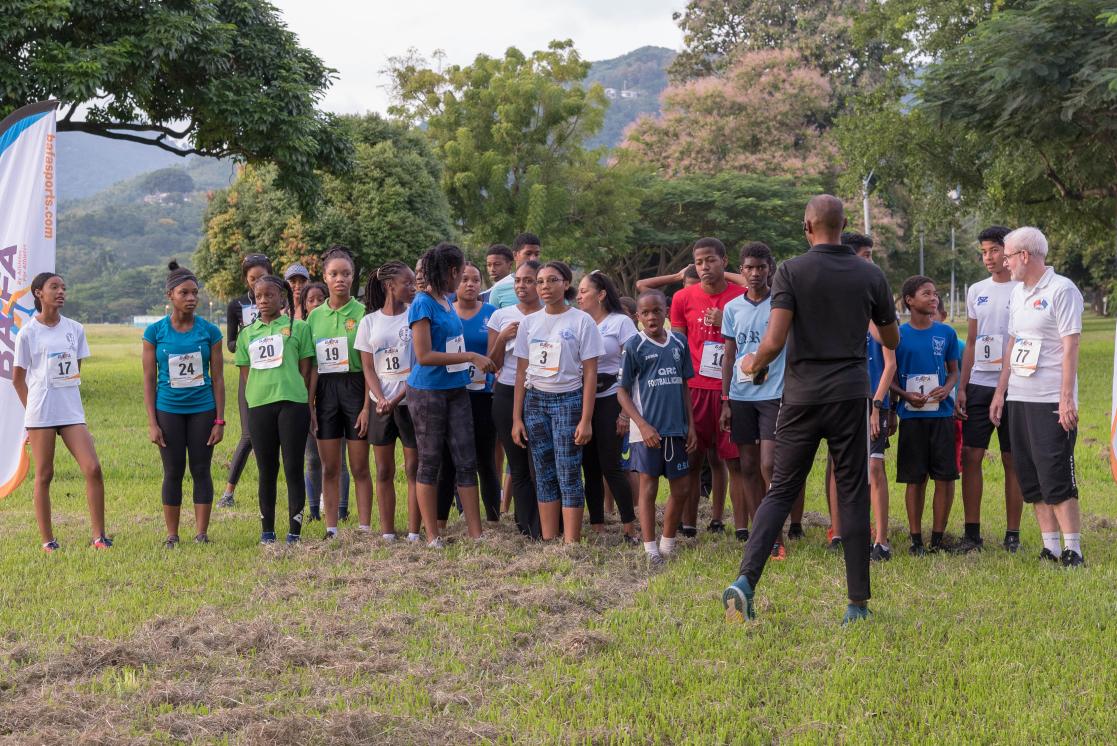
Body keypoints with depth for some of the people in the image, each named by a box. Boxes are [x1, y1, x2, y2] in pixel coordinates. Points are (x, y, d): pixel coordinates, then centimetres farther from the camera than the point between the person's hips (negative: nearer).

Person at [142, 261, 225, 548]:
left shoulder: (209, 331, -2)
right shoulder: (155, 331, -3)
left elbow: (218, 378, 2)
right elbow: (149, 379, 0)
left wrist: (219, 420, -2)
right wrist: (152, 423, -4)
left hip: (202, 409, 0)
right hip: (169, 410, 0)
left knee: (201, 470, 4)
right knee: (173, 472, 6)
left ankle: (201, 533, 12)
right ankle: (172, 536, 15)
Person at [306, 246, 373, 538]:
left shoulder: (362, 313, -4)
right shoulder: (315, 316, 7)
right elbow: (312, 366, 9)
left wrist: (366, 406, -12)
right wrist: (309, 404, 2)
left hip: (355, 387, -3)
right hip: (325, 391, 4)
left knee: (360, 468, 1)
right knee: (329, 468, 7)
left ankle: (364, 529, 7)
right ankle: (331, 530, 13)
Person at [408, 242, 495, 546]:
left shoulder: (446, 302, 10)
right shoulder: (423, 304, -13)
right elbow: (424, 356, -20)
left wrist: (478, 363, 14)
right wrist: (470, 357, -19)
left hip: (455, 390, 7)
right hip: (427, 392, -7)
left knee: (466, 462, 4)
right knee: (430, 464, 2)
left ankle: (476, 533, 7)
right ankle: (433, 538, 10)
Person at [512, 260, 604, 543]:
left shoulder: (582, 321, -4)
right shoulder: (529, 322, 8)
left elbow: (590, 374, -5)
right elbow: (522, 372, 10)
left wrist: (586, 420, -11)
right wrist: (516, 418, 5)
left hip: (568, 400, -4)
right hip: (535, 401, 4)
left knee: (568, 475, -6)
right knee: (544, 475, 6)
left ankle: (571, 544, -2)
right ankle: (547, 542, 11)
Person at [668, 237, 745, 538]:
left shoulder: (741, 297, 3)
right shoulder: (683, 298, 6)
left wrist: (727, 323, -9)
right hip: (694, 388, 1)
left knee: (733, 458, -2)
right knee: (692, 459, 2)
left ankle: (742, 526, 1)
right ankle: (688, 525, 8)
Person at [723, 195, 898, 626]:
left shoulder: (791, 272, -5)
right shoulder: (870, 275, 3)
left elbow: (775, 340, -14)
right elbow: (892, 341, 16)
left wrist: (753, 364, 6)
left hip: (802, 396, -1)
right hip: (850, 396, 1)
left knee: (781, 490, 7)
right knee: (853, 495, 6)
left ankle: (745, 581, -7)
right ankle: (858, 603, 7)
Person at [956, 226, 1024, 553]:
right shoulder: (976, 291, 13)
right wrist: (961, 388, 8)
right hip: (979, 384, 4)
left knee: (1013, 460, 2)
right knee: (971, 456, 1)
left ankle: (1013, 534, 9)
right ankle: (972, 532, 7)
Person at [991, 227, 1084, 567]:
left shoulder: (1061, 290, -8)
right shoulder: (1017, 293, 16)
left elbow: (1070, 346, -13)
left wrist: (1067, 398, -18)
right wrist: (1000, 392, 15)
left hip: (1051, 400, -8)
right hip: (1018, 398, 8)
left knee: (1057, 478, -9)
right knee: (1031, 478, 8)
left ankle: (1072, 551, -3)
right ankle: (1050, 549, 14)